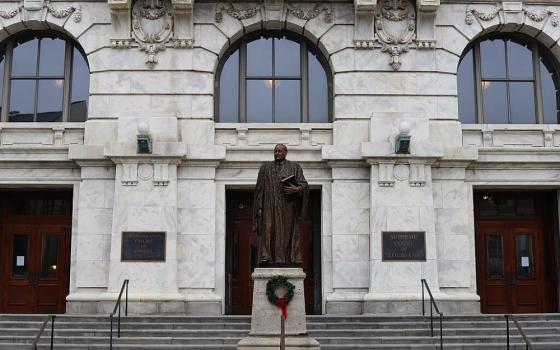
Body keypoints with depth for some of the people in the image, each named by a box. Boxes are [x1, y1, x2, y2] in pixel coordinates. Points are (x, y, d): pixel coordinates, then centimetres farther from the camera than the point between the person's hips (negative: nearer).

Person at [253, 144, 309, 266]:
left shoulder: (294, 167, 11)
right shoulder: (265, 168, 14)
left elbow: (304, 185, 4)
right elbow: (259, 189, 10)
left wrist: (297, 189, -19)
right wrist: (259, 208, 0)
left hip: (288, 207, 0)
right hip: (270, 207, 1)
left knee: (288, 233, -4)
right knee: (268, 232, -10)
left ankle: (292, 260, -5)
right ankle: (266, 259, -15)